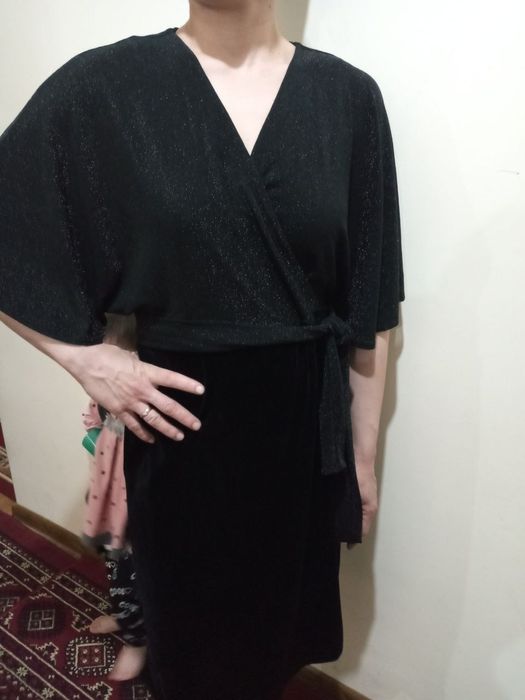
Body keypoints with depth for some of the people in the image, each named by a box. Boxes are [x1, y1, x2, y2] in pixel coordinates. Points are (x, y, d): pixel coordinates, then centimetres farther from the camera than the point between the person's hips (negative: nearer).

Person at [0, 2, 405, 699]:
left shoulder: (348, 95, -2)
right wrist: (86, 358, -9)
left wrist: (364, 455, 4)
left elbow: (369, 308, 0)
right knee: (190, 626, 20)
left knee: (280, 615, 23)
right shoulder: (103, 85, -7)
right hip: (183, 424, -1)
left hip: (306, 421, 2)